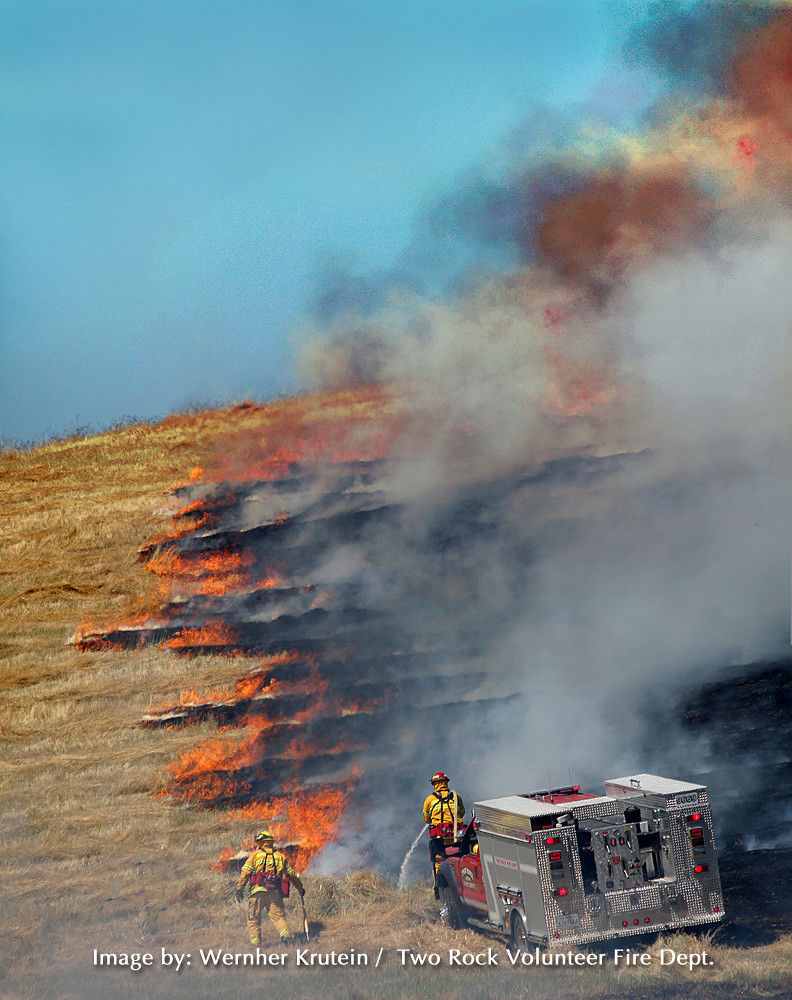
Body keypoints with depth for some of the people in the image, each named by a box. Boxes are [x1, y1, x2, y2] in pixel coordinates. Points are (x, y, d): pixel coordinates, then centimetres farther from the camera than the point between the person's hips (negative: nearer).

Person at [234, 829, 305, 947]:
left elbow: (245, 872, 0)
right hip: (275, 893, 2)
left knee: (253, 919, 5)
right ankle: (286, 935, -24)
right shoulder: (280, 856, 20)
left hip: (258, 892, -2)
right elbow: (292, 875, 23)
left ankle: (255, 943, -3)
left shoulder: (256, 855, 11)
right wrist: (301, 889, 34)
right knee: (278, 916, 1)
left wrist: (239, 889, 0)